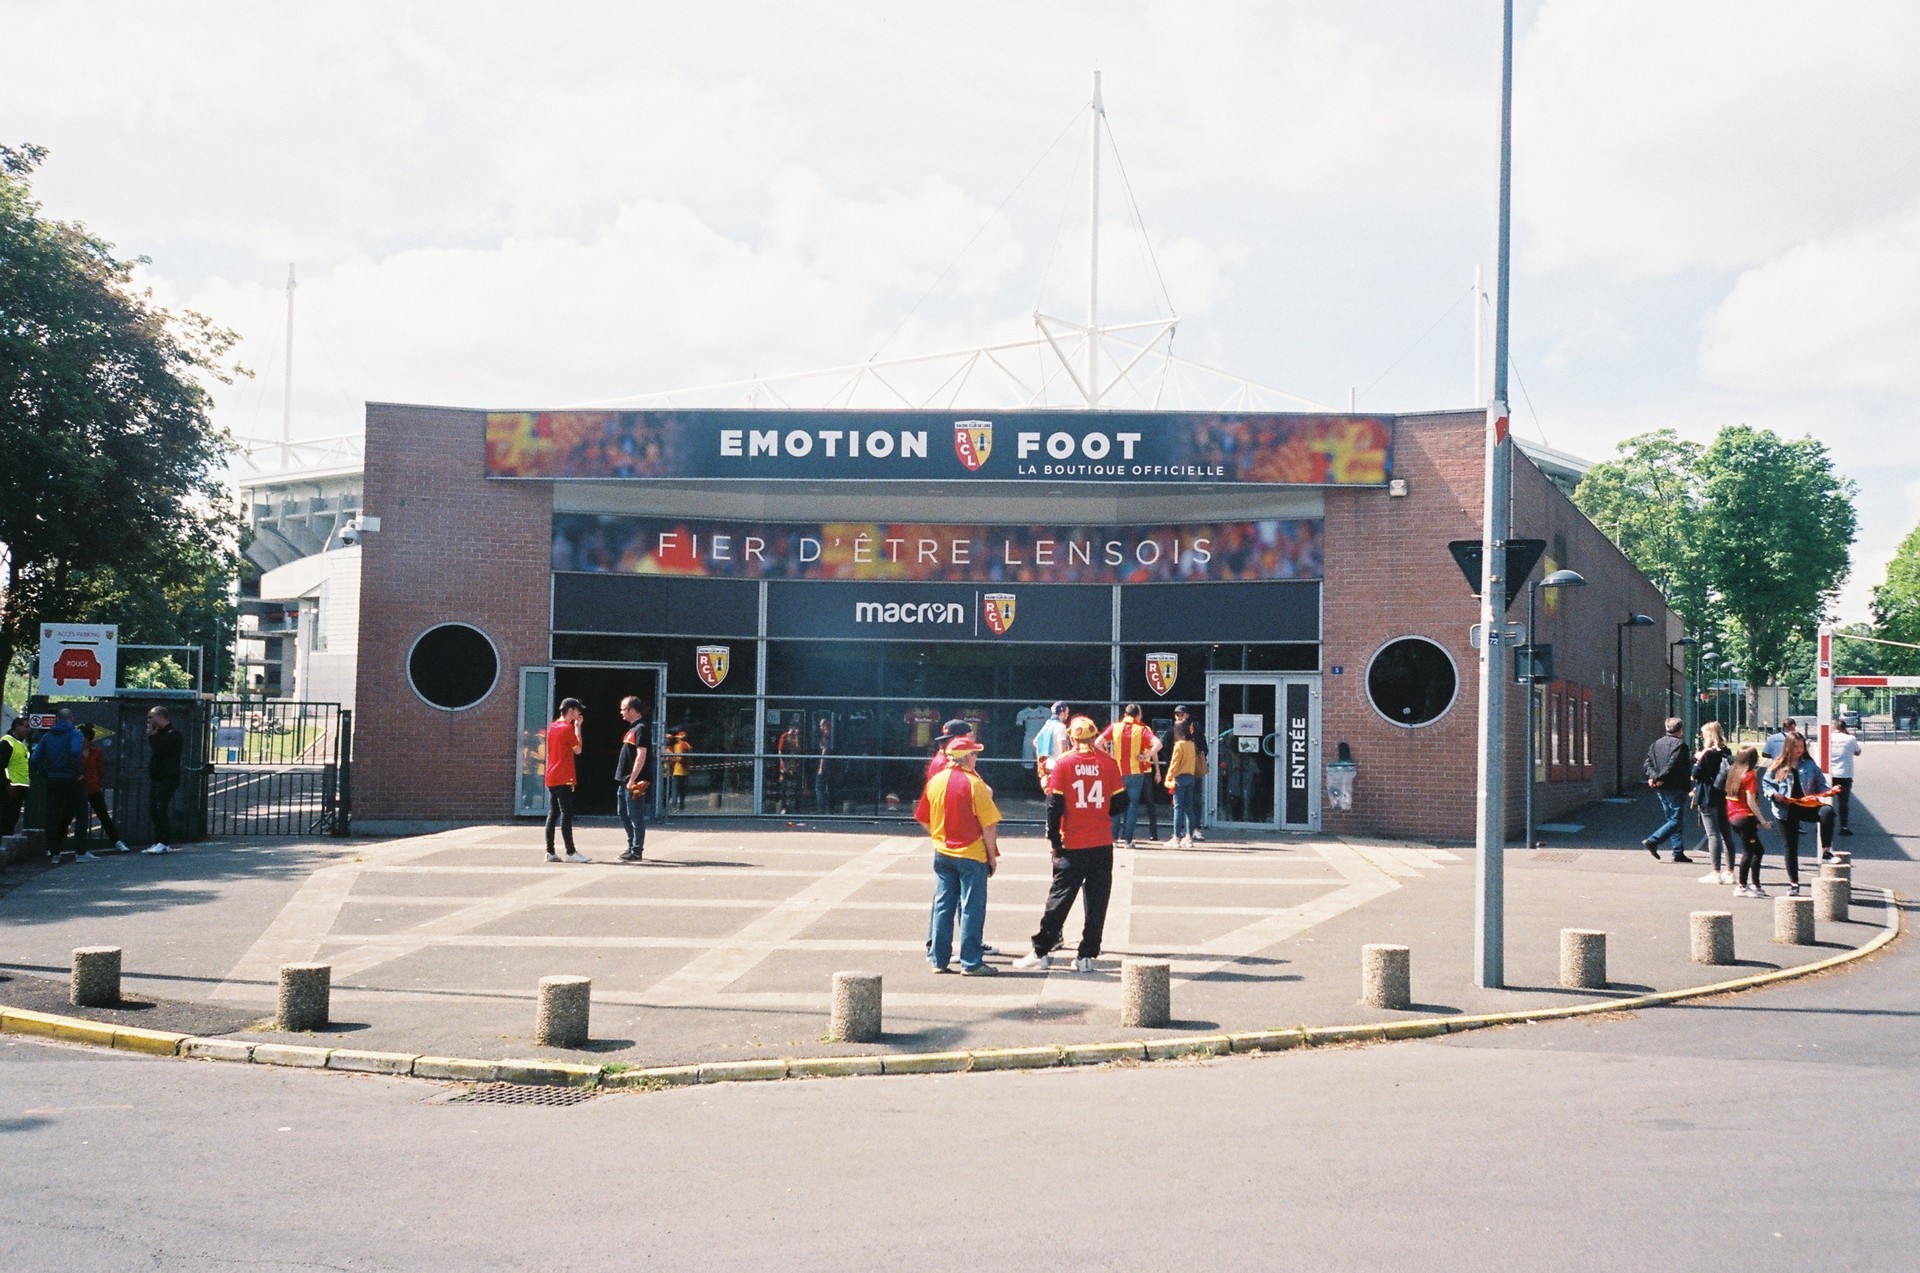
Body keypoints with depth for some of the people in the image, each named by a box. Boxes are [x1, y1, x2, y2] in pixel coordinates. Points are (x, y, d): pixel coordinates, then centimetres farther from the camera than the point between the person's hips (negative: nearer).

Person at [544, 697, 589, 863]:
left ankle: (550, 852, 6)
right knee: (566, 814, -8)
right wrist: (578, 727, 0)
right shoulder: (567, 728, -11)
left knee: (553, 813, 7)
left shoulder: (552, 727, 15)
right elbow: (577, 749, -4)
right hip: (564, 779, -9)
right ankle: (571, 852, -9)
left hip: (551, 779, 9)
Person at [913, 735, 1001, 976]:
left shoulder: (935, 781, 0)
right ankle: (971, 963, 3)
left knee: (942, 906, 12)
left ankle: (939, 959, 15)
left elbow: (923, 819, 9)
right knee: (971, 908, 1)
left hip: (942, 854, 5)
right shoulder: (974, 784, -15)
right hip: (972, 855, -5)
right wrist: (992, 856, -3)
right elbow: (988, 825, -13)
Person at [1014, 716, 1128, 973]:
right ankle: (1087, 956, 8)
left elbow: (1054, 805, -7)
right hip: (1103, 845, 2)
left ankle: (1041, 951, 11)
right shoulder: (1108, 763, 0)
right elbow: (1121, 803, 3)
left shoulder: (1063, 763, -5)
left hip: (1073, 846, -1)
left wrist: (1054, 840, 1)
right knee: (1096, 901, 7)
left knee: (1059, 898, 6)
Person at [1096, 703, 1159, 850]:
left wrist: (1107, 756, 3)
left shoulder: (1114, 727, 2)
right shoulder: (1141, 730, -3)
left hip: (1117, 772, 2)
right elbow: (1157, 744, -18)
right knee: (1133, 804, 5)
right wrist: (1145, 756, -9)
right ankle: (1128, 840, 1)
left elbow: (1098, 743, -6)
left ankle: (1113, 837, 10)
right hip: (1136, 772, -2)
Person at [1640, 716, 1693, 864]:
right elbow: (1673, 765, -21)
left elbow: (1647, 762, 4)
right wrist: (1660, 778, -15)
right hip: (1675, 789, -8)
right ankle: (1652, 841, -15)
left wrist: (1653, 776, -6)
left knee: (1672, 819, 14)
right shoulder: (1680, 744, -11)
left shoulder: (1657, 743, 12)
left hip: (1661, 789, 8)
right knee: (1677, 821, -3)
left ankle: (1678, 852, 14)